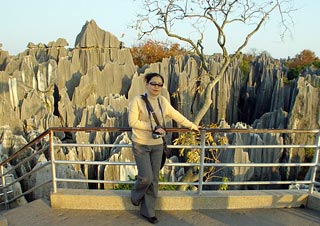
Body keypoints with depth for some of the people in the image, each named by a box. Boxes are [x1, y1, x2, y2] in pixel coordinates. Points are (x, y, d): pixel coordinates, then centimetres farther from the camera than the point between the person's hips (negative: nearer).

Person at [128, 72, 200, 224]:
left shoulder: (163, 101, 3)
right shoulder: (137, 100, -11)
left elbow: (177, 116, 14)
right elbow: (132, 122, -16)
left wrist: (192, 126, 20)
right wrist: (153, 127, -17)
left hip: (157, 145, 5)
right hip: (140, 145, -4)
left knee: (154, 180, 8)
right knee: (146, 177, -7)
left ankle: (148, 211, 25)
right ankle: (136, 196, 28)